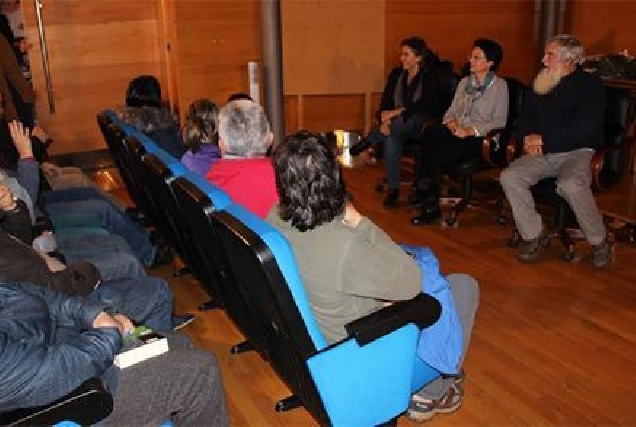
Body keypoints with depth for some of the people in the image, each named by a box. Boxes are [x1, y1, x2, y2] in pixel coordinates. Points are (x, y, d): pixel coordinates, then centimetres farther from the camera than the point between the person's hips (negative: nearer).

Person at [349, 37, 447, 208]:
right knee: (391, 138, -34)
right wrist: (385, 120, -19)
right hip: (400, 126, 4)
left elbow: (425, 107, -18)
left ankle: (366, 142, -24)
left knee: (407, 120, -41)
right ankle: (393, 189, -29)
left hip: (422, 126, -3)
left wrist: (397, 112, -22)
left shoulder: (430, 77, -7)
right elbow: (385, 102, 3)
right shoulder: (396, 74, 9)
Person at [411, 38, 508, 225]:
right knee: (432, 133, -30)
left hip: (480, 138, -5)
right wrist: (451, 122, -6)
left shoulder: (499, 86, 3)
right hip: (456, 132, 5)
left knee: (441, 152, -32)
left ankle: (430, 204, -20)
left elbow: (500, 121, -5)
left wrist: (471, 130, -17)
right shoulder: (464, 82, 21)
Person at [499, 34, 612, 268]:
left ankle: (599, 242, -12)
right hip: (543, 153, 6)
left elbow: (583, 128, -14)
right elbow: (526, 115, 22)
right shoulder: (541, 82, 15)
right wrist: (528, 137, -1)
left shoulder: (590, 84, -4)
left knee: (571, 185, -36)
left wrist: (543, 139, -13)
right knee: (510, 176, -21)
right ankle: (534, 236, -9)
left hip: (577, 152, -5)